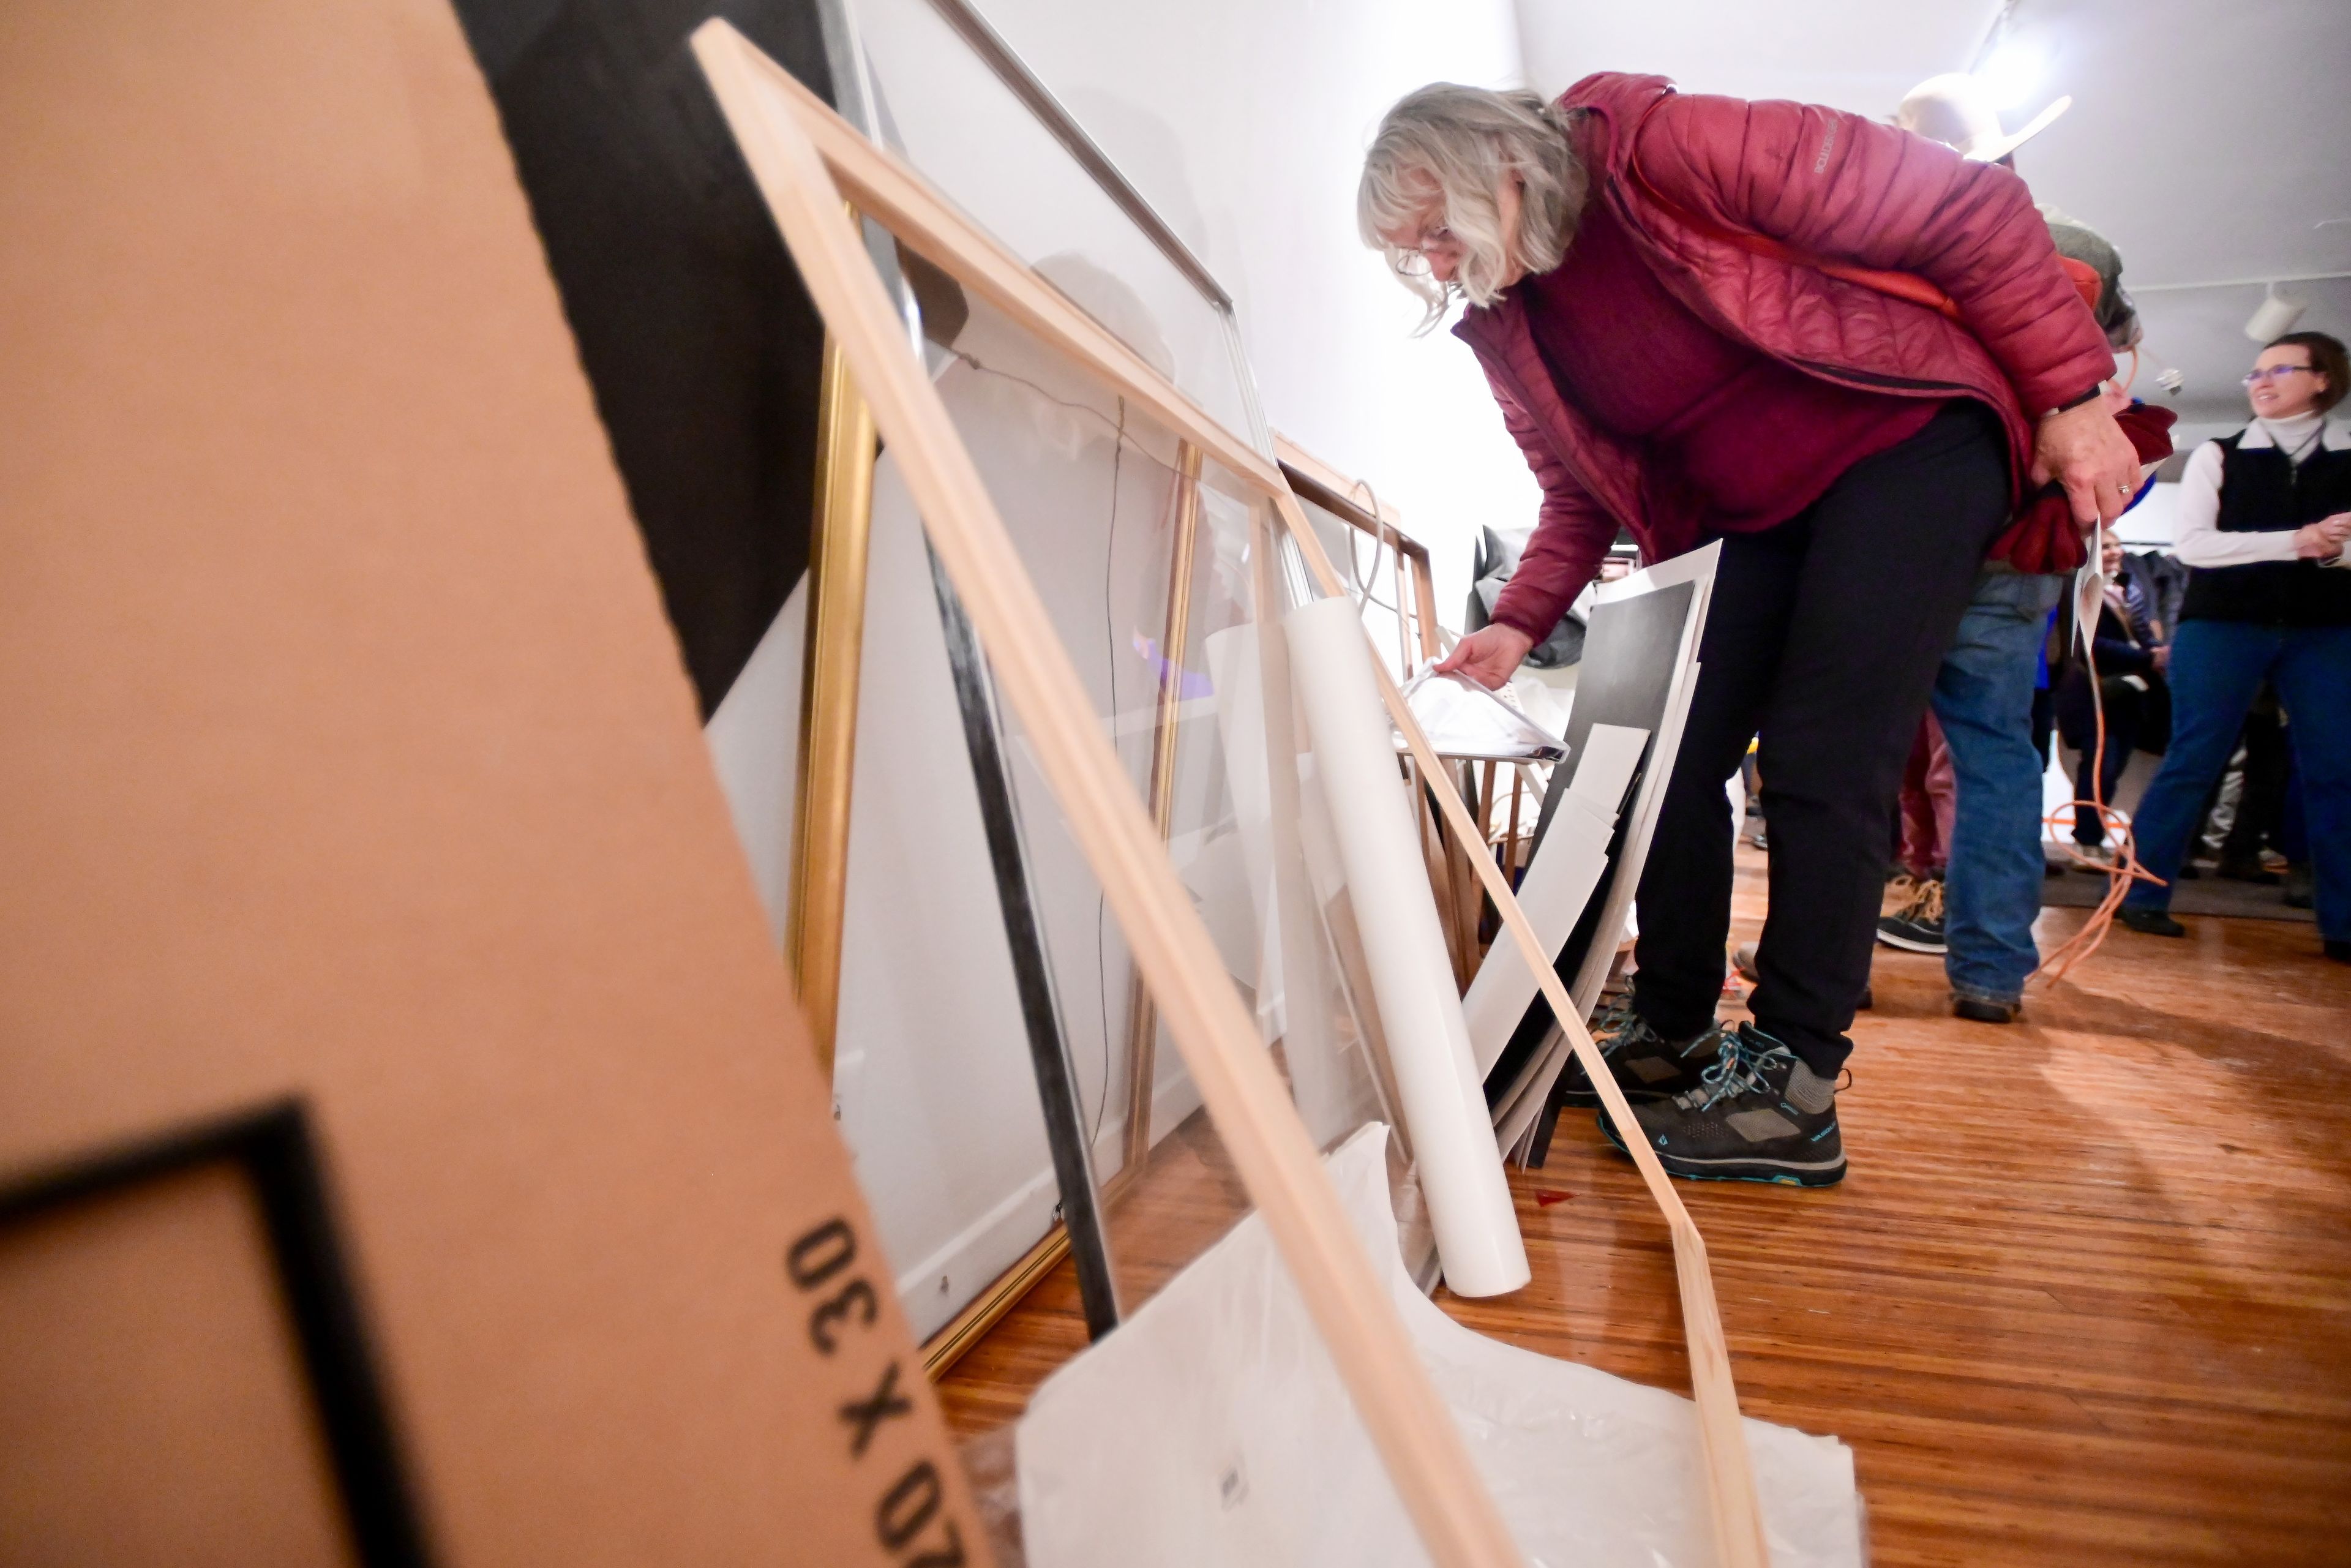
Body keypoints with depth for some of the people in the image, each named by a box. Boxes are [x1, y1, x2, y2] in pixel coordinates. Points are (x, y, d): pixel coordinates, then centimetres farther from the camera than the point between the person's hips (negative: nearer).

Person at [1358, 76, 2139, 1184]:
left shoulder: (1671, 147, -20)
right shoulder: (1507, 330, 0)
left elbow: (1969, 210, -15)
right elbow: (1580, 497, 8)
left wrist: (2070, 396, -16)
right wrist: (1519, 625, -6)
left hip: (1907, 443, -6)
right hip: (1744, 521, 7)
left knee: (1820, 768, -15)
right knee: (1673, 757, -1)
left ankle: (1793, 1091, -6)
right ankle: (1671, 1038, 11)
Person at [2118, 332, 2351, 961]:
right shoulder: (2219, 456, 6)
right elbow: (2192, 543, -5)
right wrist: (2295, 541, -14)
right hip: (2223, 623, -2)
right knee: (2192, 762, -4)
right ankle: (2142, 896, 2)